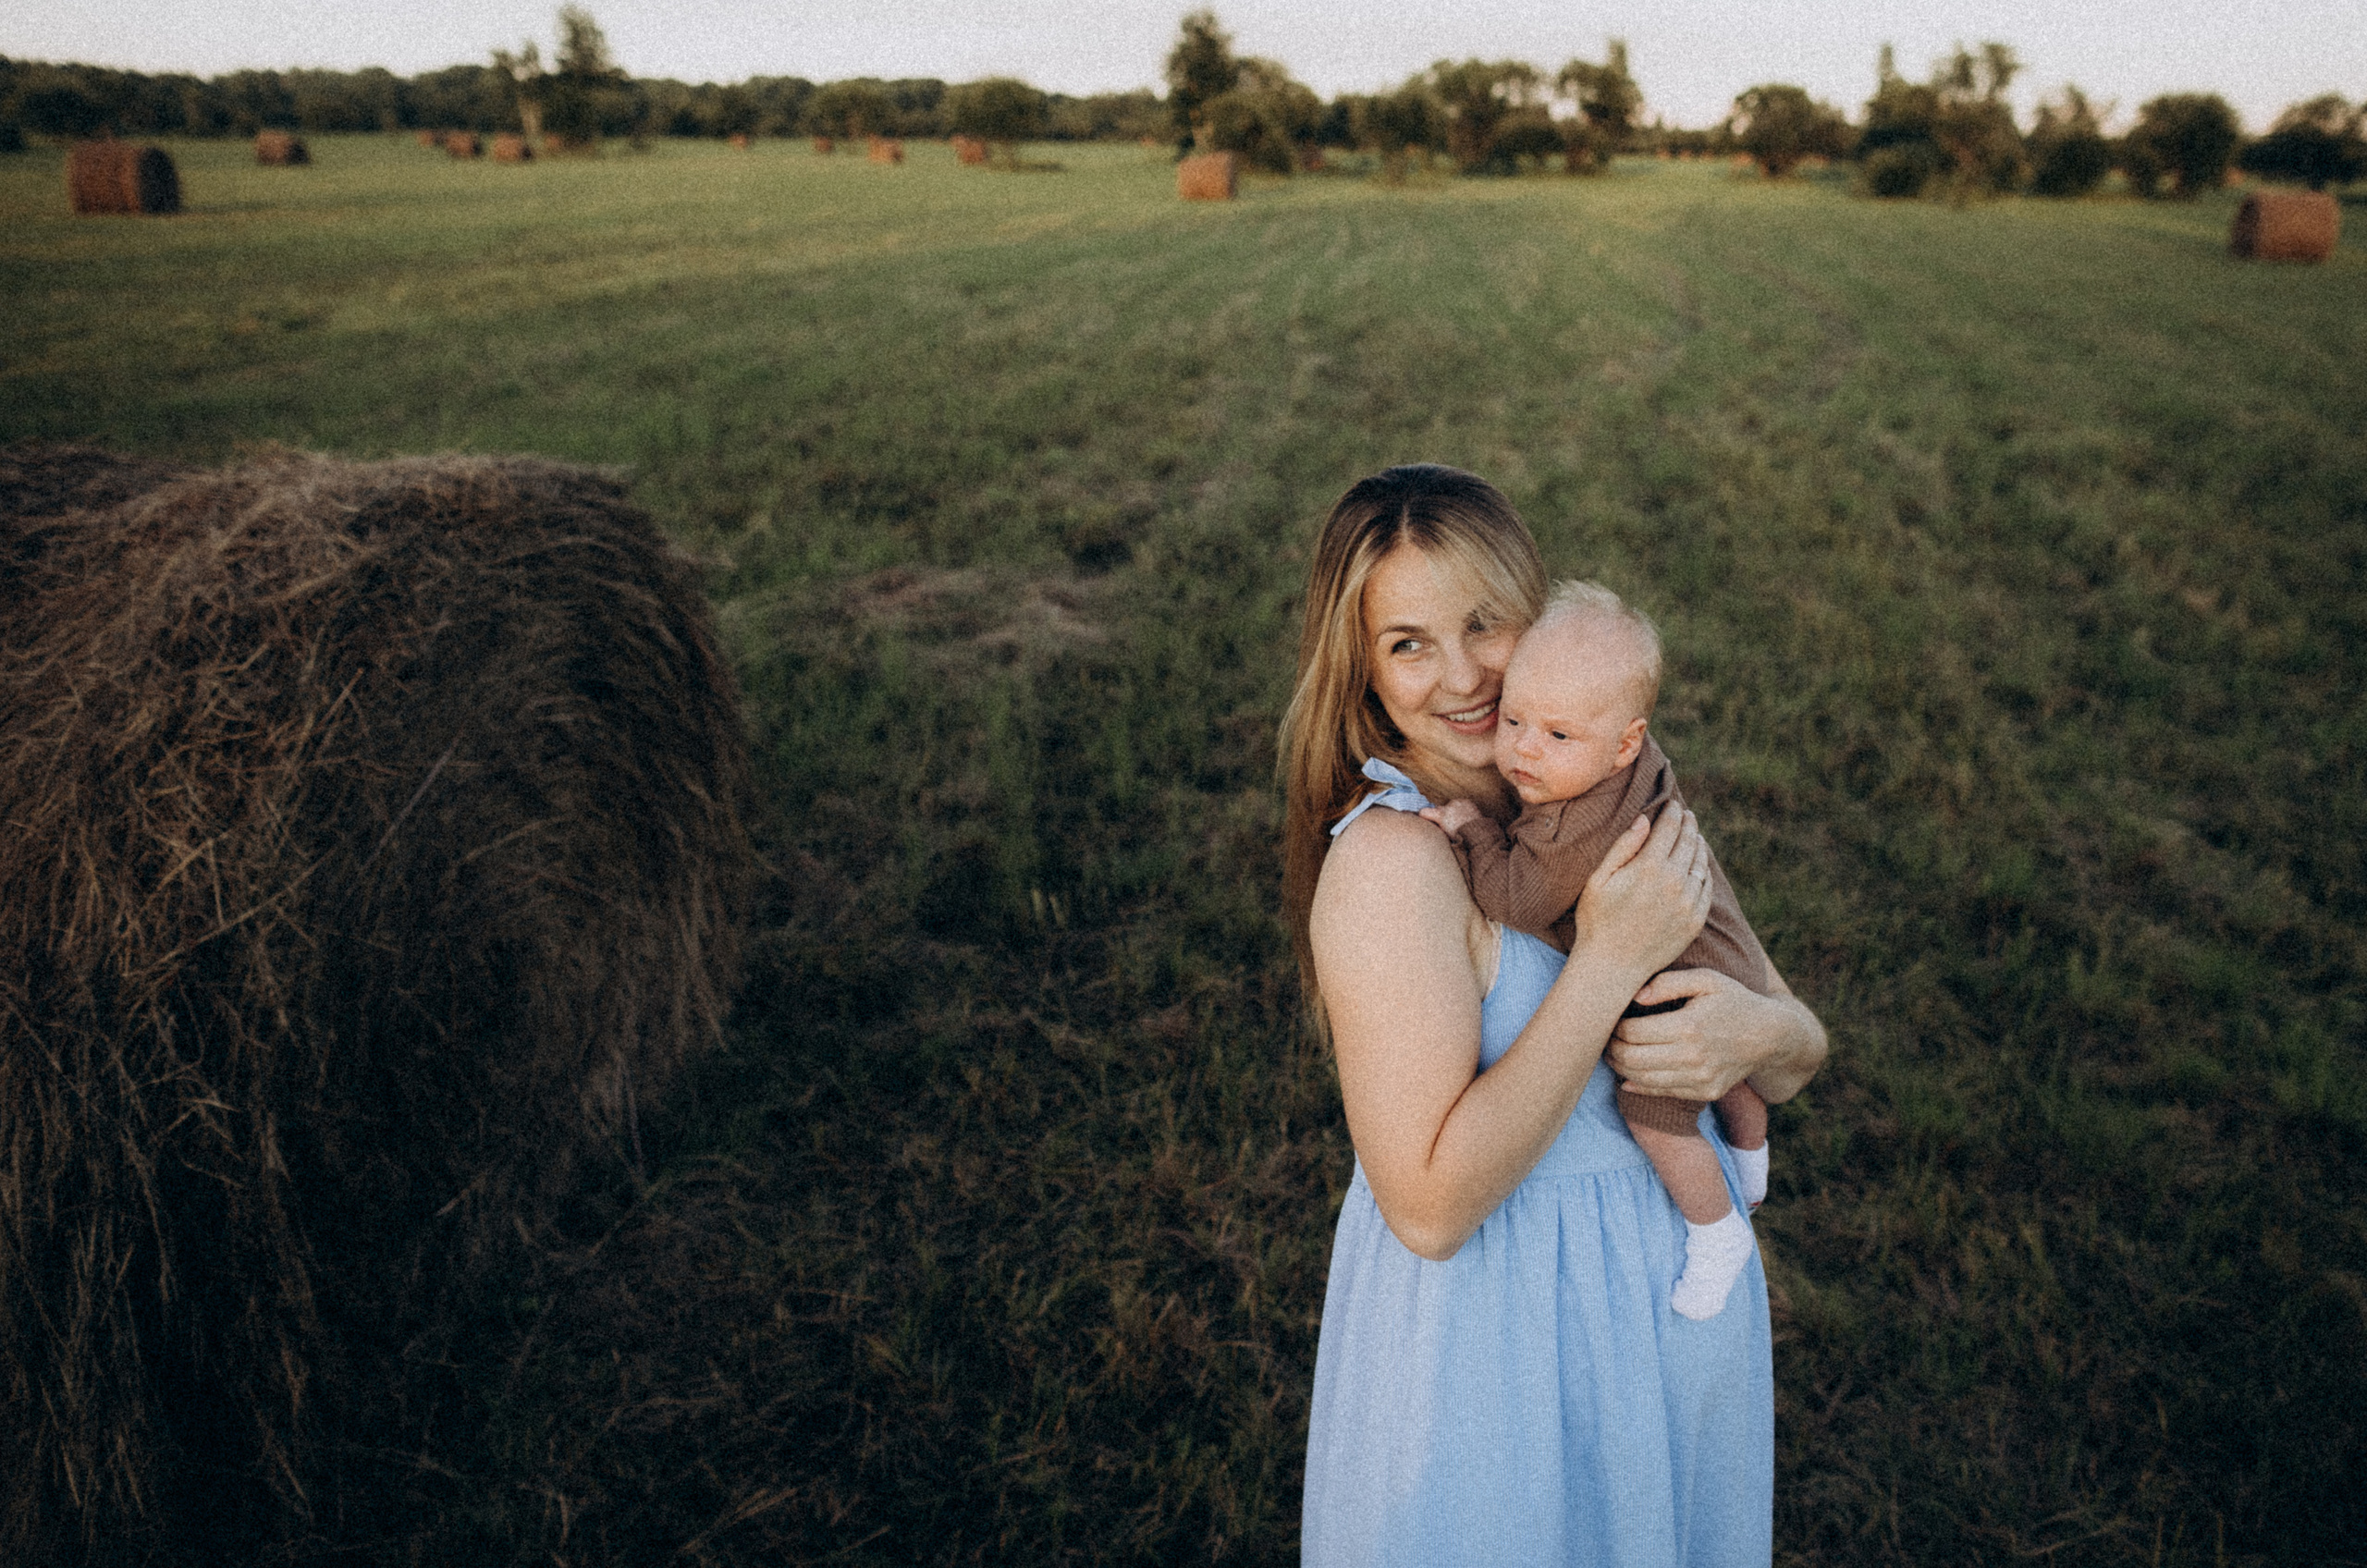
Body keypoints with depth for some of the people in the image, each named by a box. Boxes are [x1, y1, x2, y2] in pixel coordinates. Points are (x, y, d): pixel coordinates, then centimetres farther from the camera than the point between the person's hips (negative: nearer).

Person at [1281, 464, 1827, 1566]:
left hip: (1670, 1306, 7)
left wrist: (1758, 1032, -23)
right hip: (1496, 1341, -6)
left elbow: (1803, 1050, 1)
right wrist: (1610, 961, -29)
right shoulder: (1391, 857, -25)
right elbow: (1430, 1205, -29)